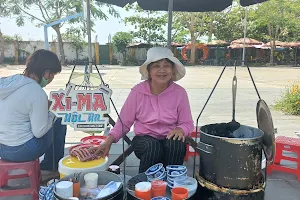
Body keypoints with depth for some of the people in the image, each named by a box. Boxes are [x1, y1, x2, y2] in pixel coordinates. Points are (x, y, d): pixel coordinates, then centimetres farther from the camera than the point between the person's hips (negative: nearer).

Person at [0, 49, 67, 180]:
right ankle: (52, 168, 24)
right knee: (59, 122, 9)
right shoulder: (37, 93, -22)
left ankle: (47, 166, 29)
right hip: (21, 151, -8)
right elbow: (39, 132, -18)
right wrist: (53, 113, -3)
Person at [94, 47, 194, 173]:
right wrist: (108, 141, -14)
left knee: (176, 144, -32)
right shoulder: (137, 91, -6)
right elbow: (124, 122, -1)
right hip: (144, 139, 0)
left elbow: (187, 123, 1)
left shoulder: (179, 92, -4)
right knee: (152, 146, -34)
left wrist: (180, 130, -22)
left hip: (170, 139, 1)